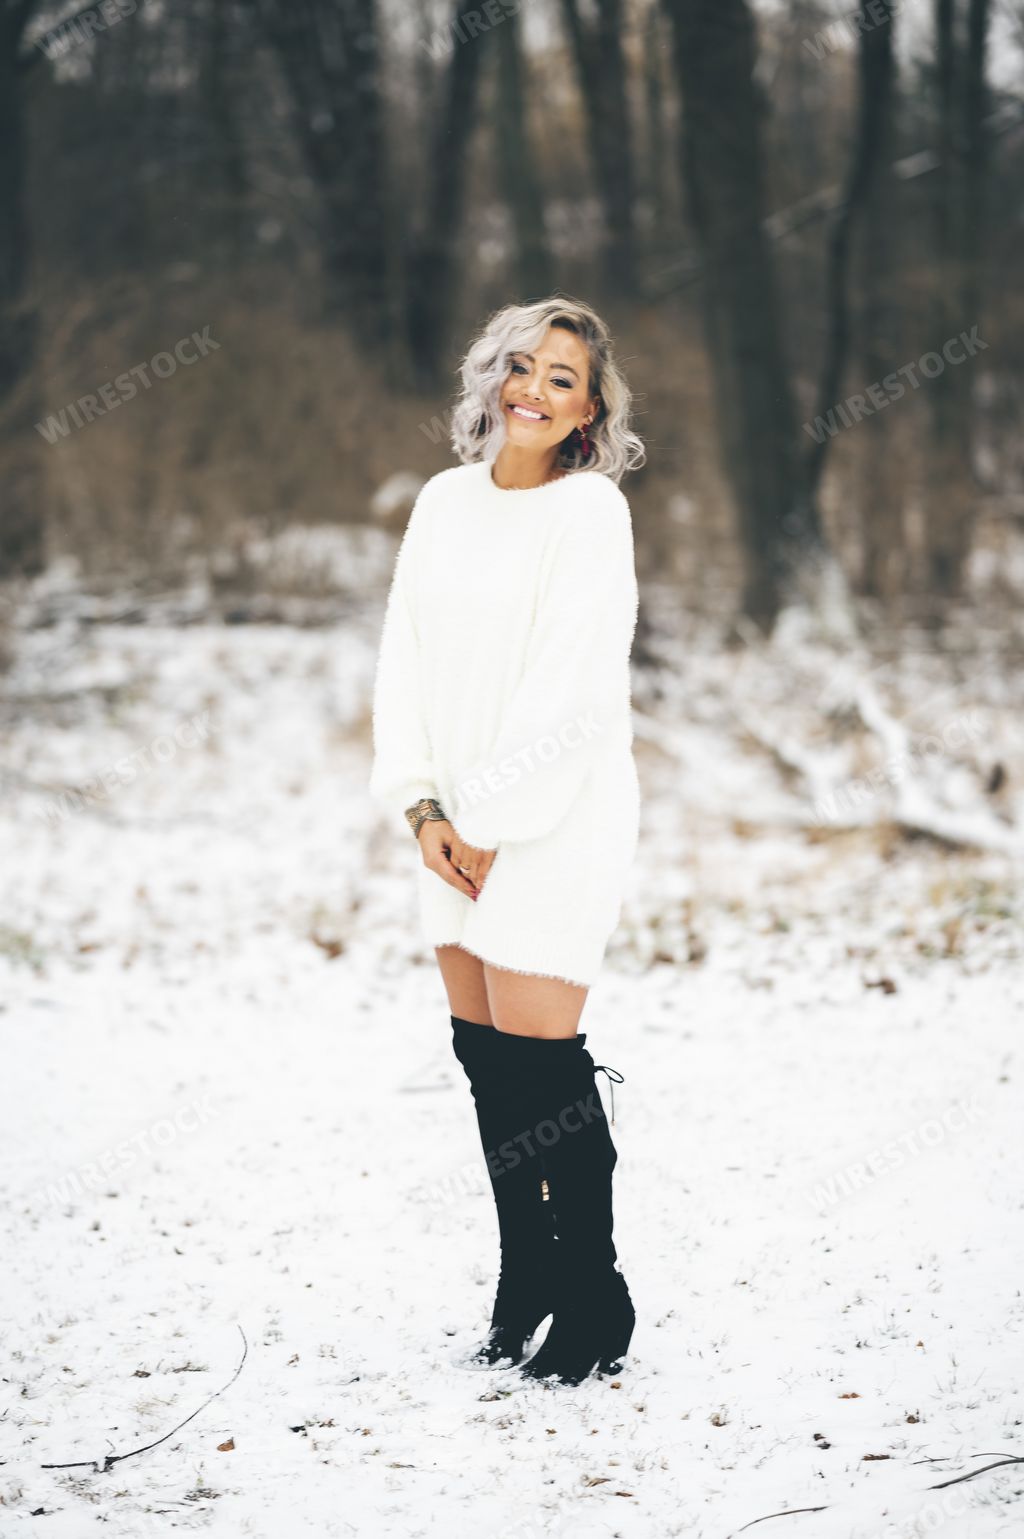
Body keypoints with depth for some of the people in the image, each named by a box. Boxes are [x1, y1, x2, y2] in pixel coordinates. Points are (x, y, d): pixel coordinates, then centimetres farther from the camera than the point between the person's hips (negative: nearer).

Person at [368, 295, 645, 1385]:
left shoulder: (591, 512, -9)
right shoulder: (446, 500, 9)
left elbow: (571, 685, -14)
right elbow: (404, 659, 8)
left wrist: (491, 821, -13)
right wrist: (425, 809, -2)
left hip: (556, 817, -6)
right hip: (460, 817, 6)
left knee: (539, 1059, -8)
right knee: (483, 1051, 9)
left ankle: (594, 1305, 5)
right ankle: (524, 1284, 21)